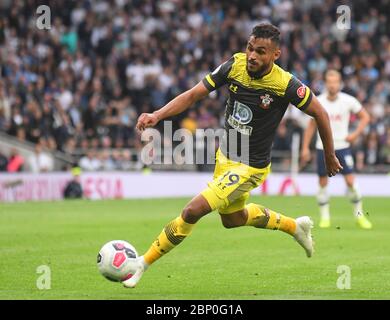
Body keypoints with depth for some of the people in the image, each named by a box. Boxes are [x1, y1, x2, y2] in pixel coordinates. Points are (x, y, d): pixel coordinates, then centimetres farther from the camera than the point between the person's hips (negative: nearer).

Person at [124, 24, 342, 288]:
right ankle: (295, 226, 48)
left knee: (194, 210, -18)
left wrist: (330, 157, 1)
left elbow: (320, 114, -9)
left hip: (251, 167, -7)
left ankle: (143, 264, -4)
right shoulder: (235, 66, -13)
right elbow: (193, 95, -9)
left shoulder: (285, 85, -24)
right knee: (232, 218, 28)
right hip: (225, 156, 7)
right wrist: (157, 115, -24)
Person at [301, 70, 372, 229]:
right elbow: (311, 126, 6)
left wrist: (355, 134, -7)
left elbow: (365, 117, 6)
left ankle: (359, 214, 5)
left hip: (342, 146, -1)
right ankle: (324, 217, 14)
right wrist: (305, 148, 3)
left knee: (350, 180, -9)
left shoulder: (348, 101, -6)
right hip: (323, 147, 1)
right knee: (323, 182, 2)